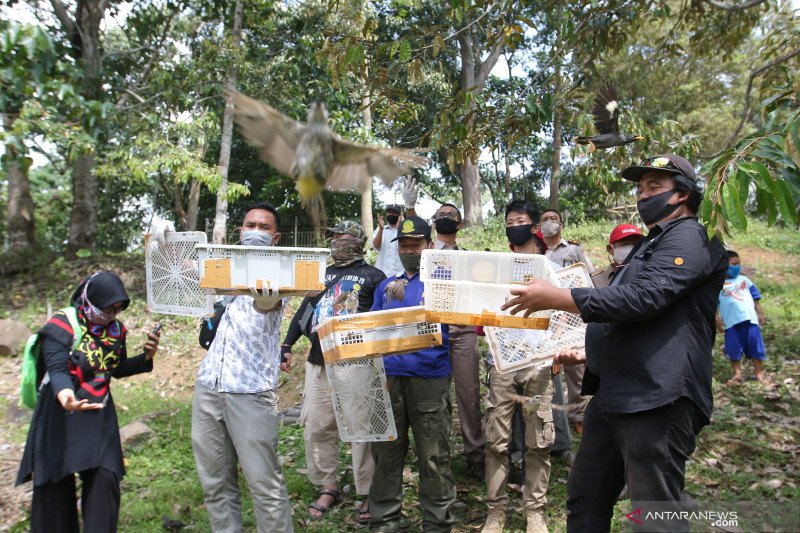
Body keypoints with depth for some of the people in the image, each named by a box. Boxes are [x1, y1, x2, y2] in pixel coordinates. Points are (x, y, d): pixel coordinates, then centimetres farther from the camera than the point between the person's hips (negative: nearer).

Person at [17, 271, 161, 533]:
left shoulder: (116, 329, 3)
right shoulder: (62, 326, -14)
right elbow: (58, 371, -25)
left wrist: (146, 357, -4)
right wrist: (64, 395, -47)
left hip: (99, 416, 4)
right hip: (60, 414, -4)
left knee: (104, 479, -4)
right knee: (55, 486, 6)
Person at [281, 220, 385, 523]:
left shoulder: (373, 276, 3)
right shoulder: (322, 275, 19)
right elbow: (303, 311, 22)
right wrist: (286, 345, 16)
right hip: (319, 364, 5)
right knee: (317, 428, 6)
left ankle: (368, 495, 10)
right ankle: (327, 488, 21)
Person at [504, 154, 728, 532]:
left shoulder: (689, 238, -6)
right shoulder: (650, 245, 27)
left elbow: (643, 299, -22)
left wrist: (556, 297, -20)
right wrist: (589, 353, 21)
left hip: (657, 398, -10)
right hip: (613, 394, 10)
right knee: (585, 501, 17)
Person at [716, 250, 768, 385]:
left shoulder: (744, 280, 16)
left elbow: (755, 298, 18)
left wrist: (760, 313, 11)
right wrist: (717, 319, -5)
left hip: (750, 318, 3)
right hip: (731, 322, -2)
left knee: (755, 345, 5)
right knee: (734, 348, 1)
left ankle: (759, 373, 15)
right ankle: (737, 374, 10)